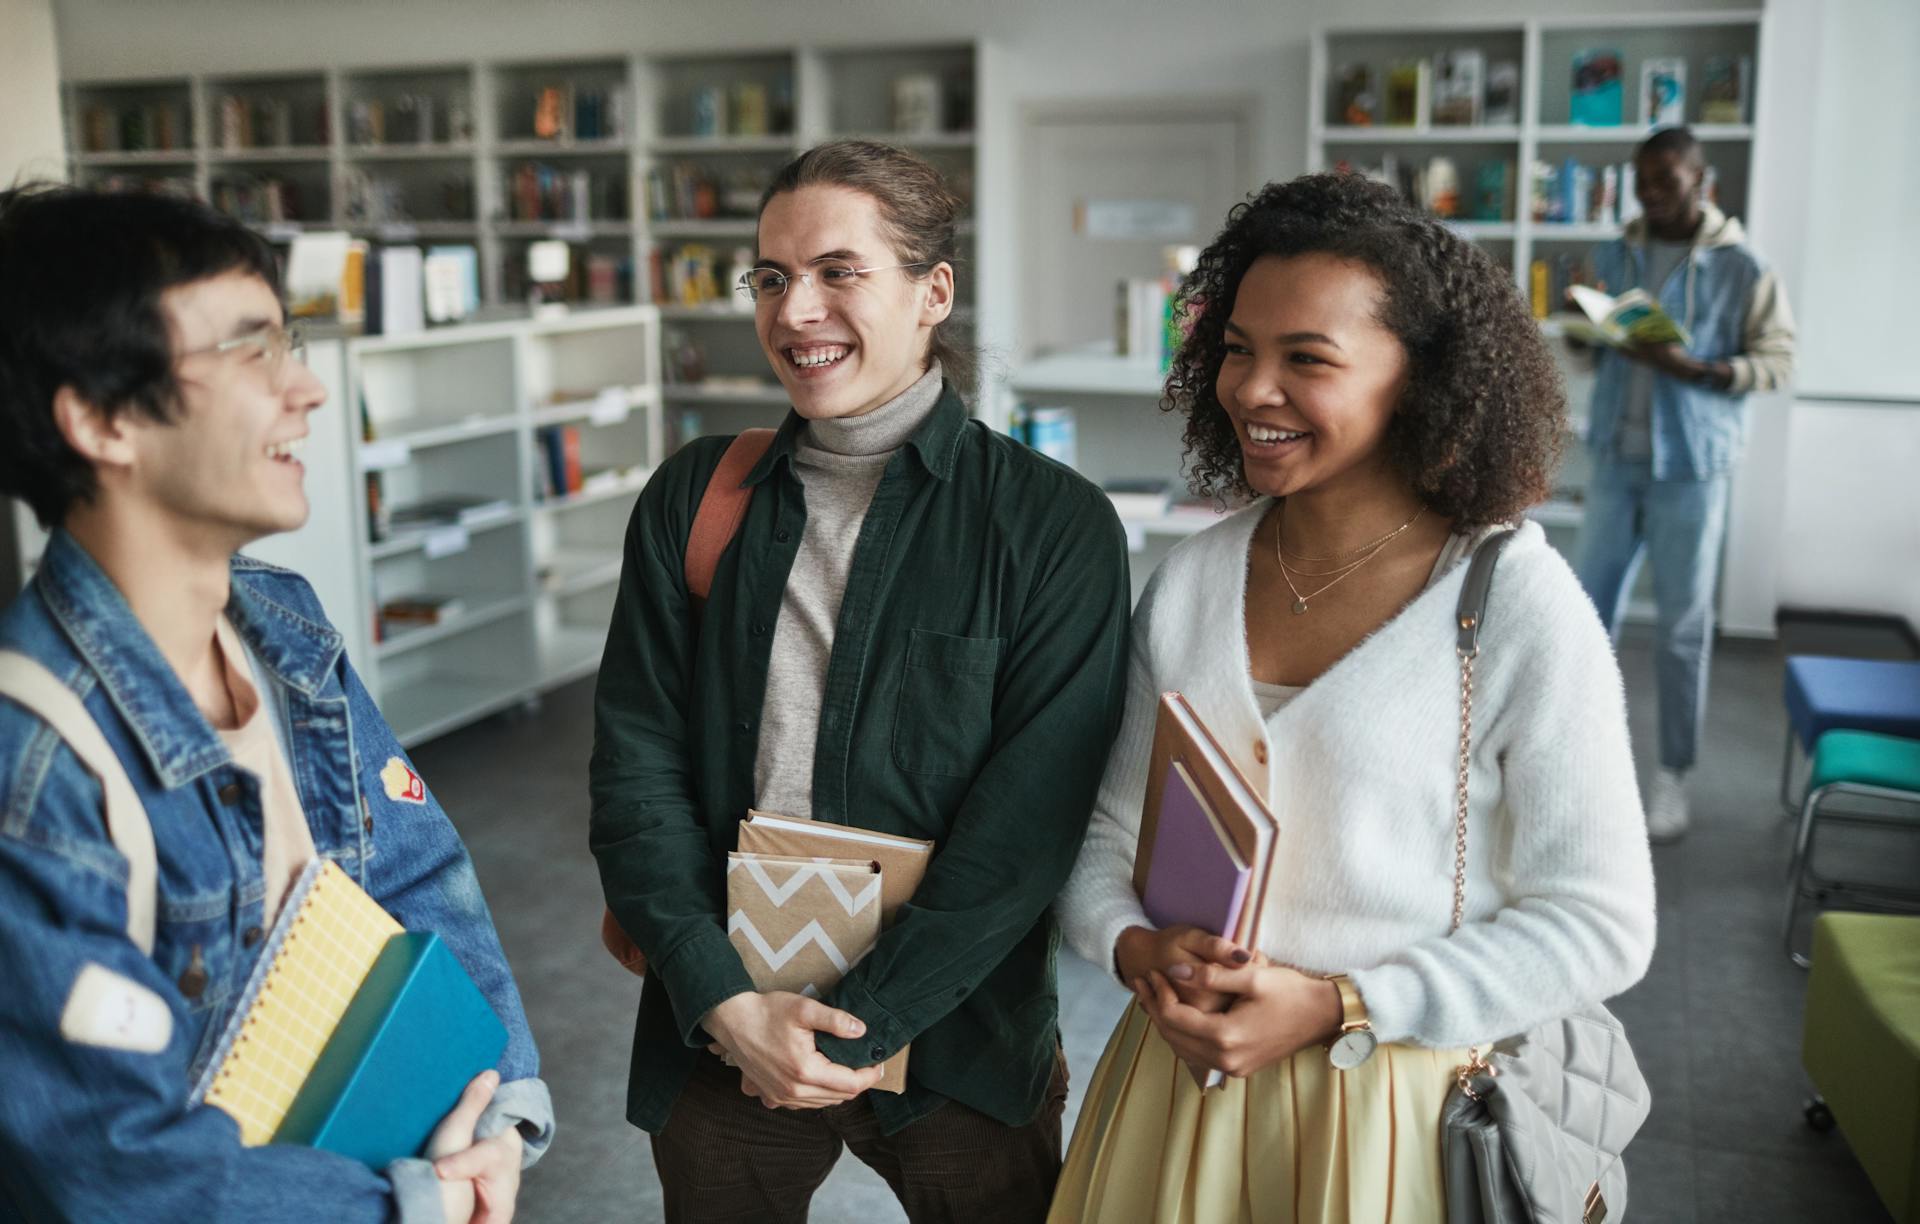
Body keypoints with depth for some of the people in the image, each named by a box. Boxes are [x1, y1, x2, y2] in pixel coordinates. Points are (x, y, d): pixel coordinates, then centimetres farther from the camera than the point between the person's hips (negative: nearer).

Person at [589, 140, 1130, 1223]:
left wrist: (864, 1024, -15)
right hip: (719, 1028, 2)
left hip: (955, 1044, -2)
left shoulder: (1056, 524, -8)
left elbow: (1029, 816, -13)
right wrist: (725, 1001, -12)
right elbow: (637, 763, -2)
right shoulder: (693, 500, 2)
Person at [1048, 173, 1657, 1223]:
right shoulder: (1191, 579, 0)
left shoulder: (1521, 604, -13)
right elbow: (1104, 831, 5)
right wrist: (1136, 950, -15)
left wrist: (1337, 1007, -18)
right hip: (1182, 1088, 4)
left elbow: (1598, 925, -12)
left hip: (1398, 1117, -4)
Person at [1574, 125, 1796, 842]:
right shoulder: (1614, 256, 7)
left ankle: (1673, 774, 13)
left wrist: (1694, 368, -22)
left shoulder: (1741, 267, -7)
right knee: (1588, 605, 9)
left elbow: (1777, 361, -6)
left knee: (1682, 622, 2)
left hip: (1691, 466, -4)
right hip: (1616, 459, 4)